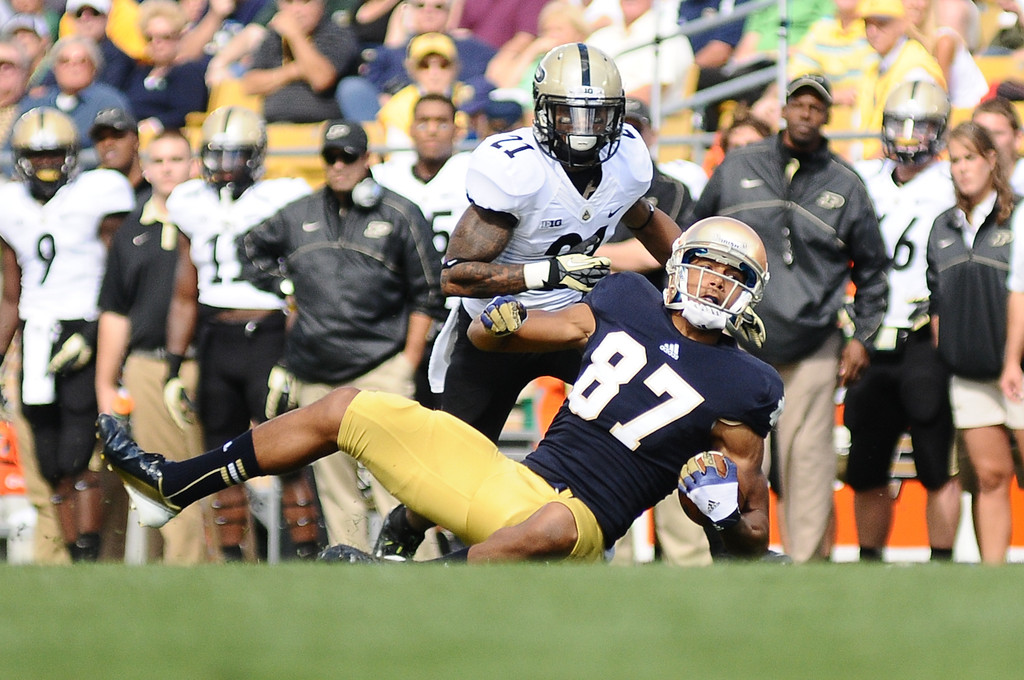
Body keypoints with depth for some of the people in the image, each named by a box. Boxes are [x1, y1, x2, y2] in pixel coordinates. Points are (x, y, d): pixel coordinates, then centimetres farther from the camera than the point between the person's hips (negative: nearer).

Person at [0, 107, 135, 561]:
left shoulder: (95, 196, -3)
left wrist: (90, 338, -16)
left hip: (85, 333, -6)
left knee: (76, 460, -14)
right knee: (53, 468, 4)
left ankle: (89, 555, -13)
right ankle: (74, 558, 9)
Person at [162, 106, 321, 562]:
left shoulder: (281, 204, -2)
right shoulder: (196, 211, 13)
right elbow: (185, 297, 19)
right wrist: (174, 369, 14)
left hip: (268, 339, -5)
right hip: (215, 344, 5)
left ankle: (307, 554, -8)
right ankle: (231, 560, 10)